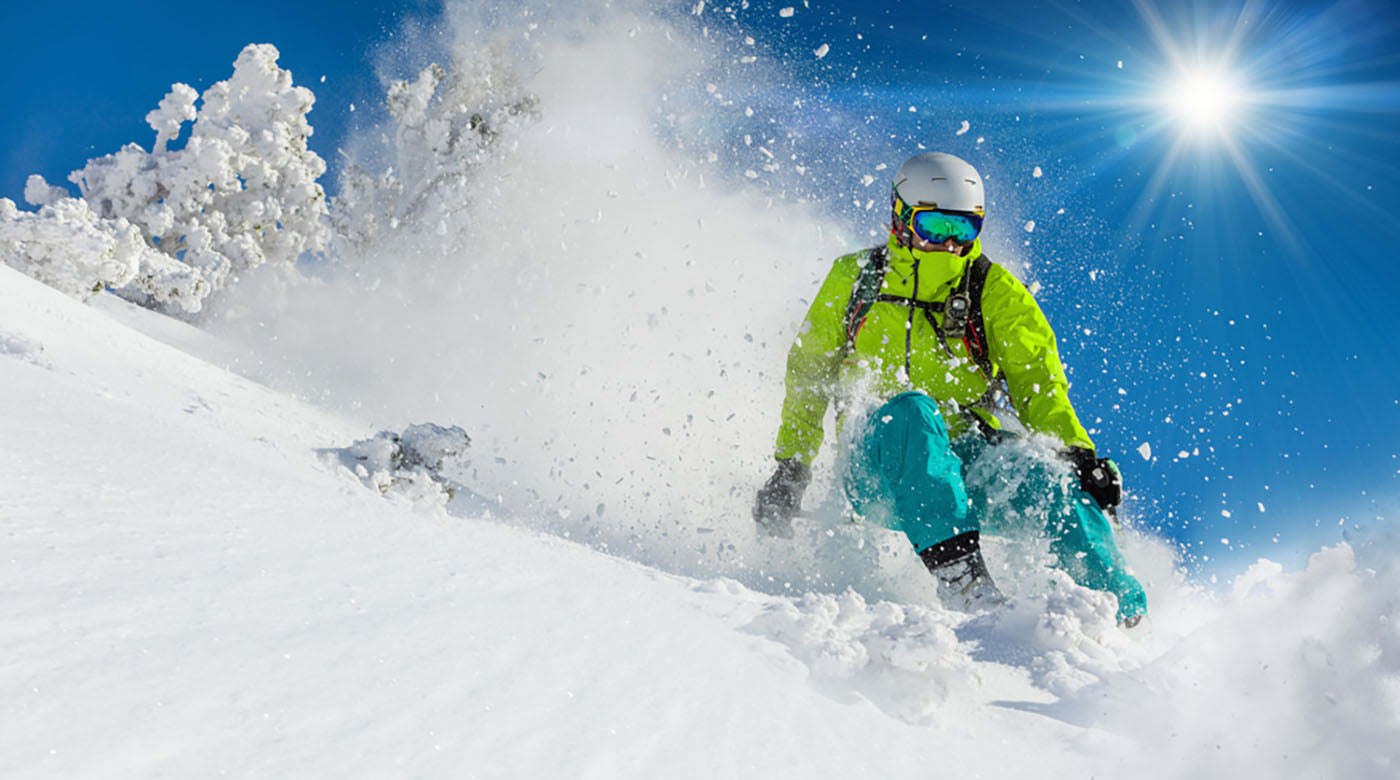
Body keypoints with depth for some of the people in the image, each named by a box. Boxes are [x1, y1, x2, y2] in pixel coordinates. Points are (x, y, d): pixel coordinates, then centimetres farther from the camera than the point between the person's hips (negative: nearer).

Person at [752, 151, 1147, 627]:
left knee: (1045, 478, -30)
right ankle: (957, 571, -44)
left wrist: (1077, 453, -15)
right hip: (881, 468, -1)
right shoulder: (854, 280, 6)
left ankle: (1119, 610, -24)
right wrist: (790, 468, 8)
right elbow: (809, 375, 13)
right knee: (910, 410, -35)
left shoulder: (995, 292, 7)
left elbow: (1038, 385, 3)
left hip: (969, 455, 1)